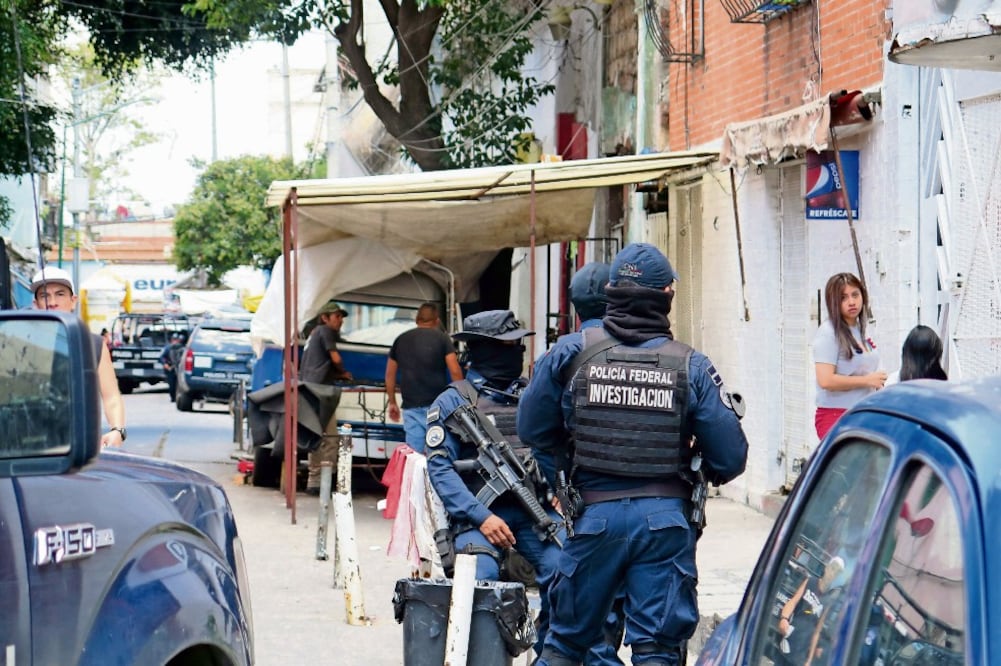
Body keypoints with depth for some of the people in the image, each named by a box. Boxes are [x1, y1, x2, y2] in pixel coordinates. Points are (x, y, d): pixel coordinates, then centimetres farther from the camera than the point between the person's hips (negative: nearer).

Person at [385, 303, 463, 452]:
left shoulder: (401, 340, 13)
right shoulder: (441, 338, 1)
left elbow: (390, 374, 16)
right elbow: (455, 372, -7)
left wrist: (392, 402, 24)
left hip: (410, 407, 3)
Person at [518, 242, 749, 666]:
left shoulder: (571, 353, -3)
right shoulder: (691, 367, -4)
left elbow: (532, 432, 5)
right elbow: (730, 458, -4)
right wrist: (696, 473, 18)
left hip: (596, 515, 1)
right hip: (666, 519, -1)